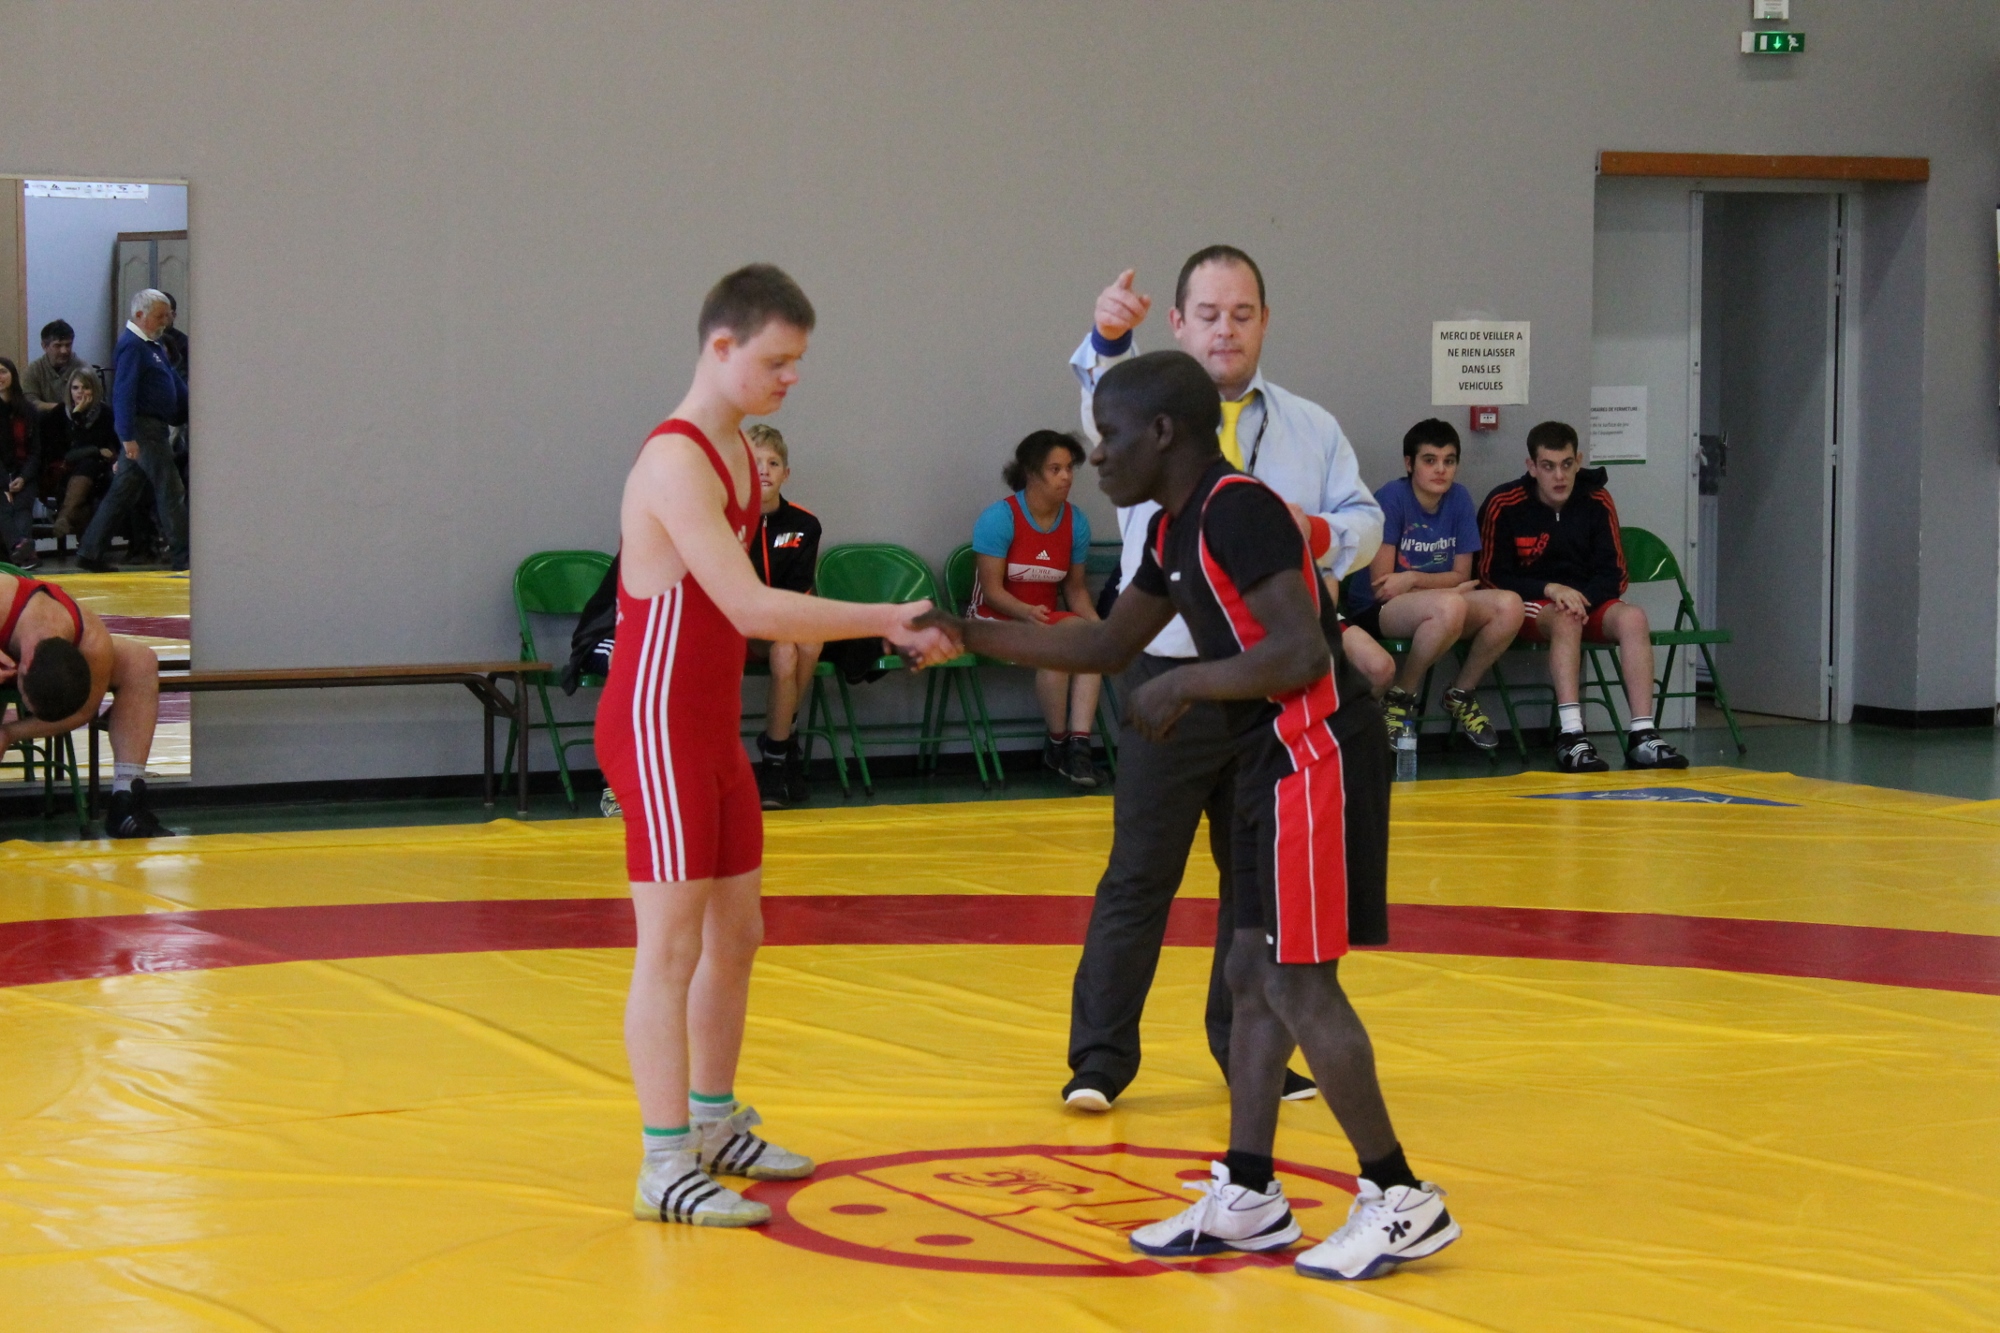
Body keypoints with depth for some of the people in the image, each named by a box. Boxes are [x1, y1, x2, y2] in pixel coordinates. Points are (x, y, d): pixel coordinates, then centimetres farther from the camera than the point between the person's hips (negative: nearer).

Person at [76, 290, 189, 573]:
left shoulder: (153, 345, 18)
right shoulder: (131, 345, -13)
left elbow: (176, 383, 25)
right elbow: (123, 393, -20)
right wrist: (128, 437, -25)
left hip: (155, 427, 10)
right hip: (143, 428, -10)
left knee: (122, 492, 10)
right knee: (170, 490, -8)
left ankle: (91, 553, 13)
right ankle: (182, 556, -5)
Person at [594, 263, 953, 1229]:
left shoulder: (737, 452, 11)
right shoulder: (676, 463, -20)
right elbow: (751, 609, -27)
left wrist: (878, 631, -1)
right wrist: (888, 620, -25)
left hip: (712, 730, 10)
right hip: (658, 729, -10)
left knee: (736, 934, 16)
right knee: (672, 943, -7)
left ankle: (716, 1124, 30)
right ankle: (666, 1167, -2)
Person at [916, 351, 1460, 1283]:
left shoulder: (1237, 510, -17)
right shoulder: (1176, 528, 13)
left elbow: (1302, 654, -25)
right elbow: (1109, 646, 22)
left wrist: (1184, 687, -15)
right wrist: (971, 635, 16)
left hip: (1316, 759, -10)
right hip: (1273, 761, 10)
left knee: (1298, 983, -7)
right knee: (1253, 975, 12)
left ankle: (1401, 1203, 1)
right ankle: (1247, 1197, 19)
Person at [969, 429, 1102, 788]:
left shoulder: (1076, 522, 5)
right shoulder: (999, 517, -10)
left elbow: (1074, 587, 12)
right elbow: (991, 589, -12)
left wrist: (1094, 620, -8)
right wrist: (1027, 612, -31)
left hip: (1048, 617, 5)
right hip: (997, 618, -5)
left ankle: (1079, 741, -36)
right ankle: (1057, 744, -16)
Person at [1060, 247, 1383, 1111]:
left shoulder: (1312, 429, 14)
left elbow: (1365, 522, 11)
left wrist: (1317, 532, -13)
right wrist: (1109, 339, -44)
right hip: (1172, 679, -3)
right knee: (1141, 873, -4)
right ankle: (1099, 1059, 1)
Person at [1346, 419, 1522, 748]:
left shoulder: (1459, 499, 3)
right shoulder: (1390, 499, -13)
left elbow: (1460, 576, 2)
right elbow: (1380, 587, -15)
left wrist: (1413, 578, -18)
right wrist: (1451, 587, -8)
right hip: (1375, 611, -6)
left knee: (1510, 606, -19)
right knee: (1450, 606, -36)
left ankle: (1461, 694, 4)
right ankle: (1399, 698, -13)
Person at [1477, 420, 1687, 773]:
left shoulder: (1597, 502, 1)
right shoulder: (1503, 506, -7)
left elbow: (1613, 575, 5)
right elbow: (1492, 577, -3)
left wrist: (1582, 598, -16)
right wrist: (1551, 590, -17)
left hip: (1589, 599, 3)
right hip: (1530, 606, -3)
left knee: (1633, 617, -28)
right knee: (1567, 620, -37)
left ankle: (1642, 736, -34)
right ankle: (1570, 737, -47)